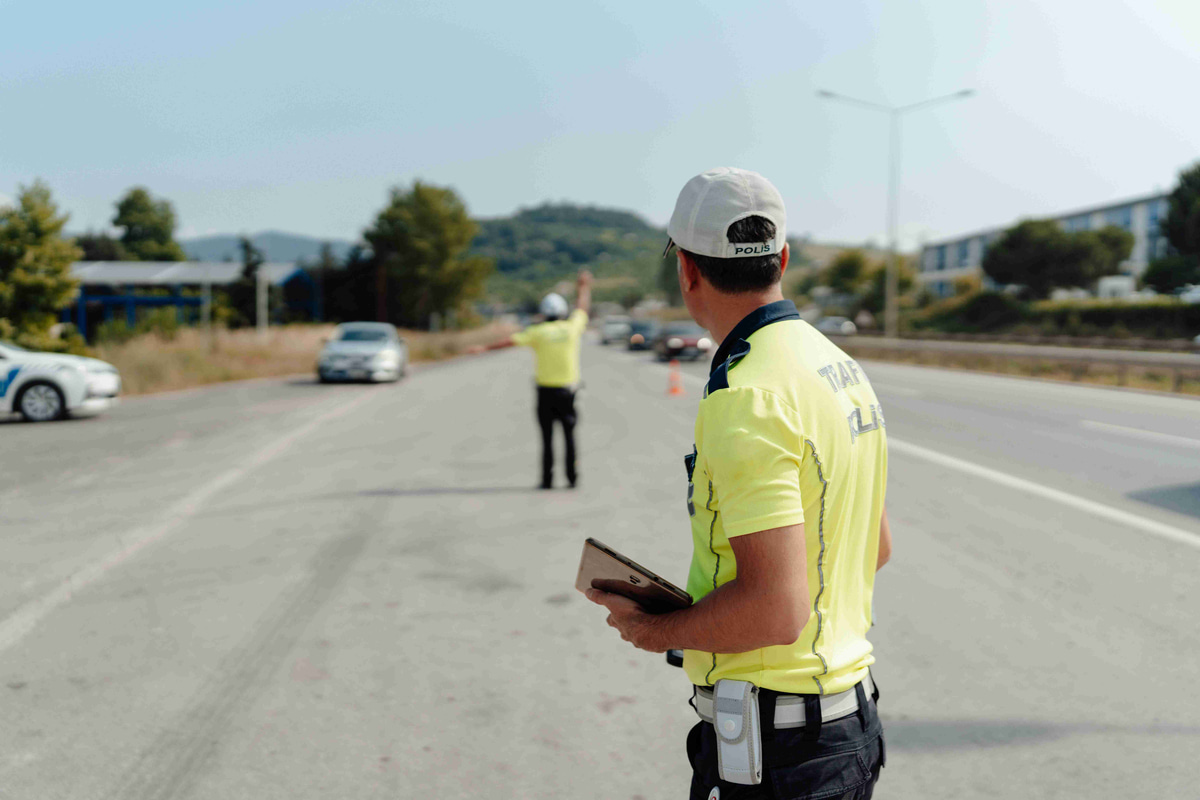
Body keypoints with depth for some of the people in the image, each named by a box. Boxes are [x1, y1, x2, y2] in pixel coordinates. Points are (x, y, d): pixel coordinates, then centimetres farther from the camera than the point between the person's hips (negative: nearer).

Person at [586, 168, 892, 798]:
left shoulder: (746, 397, -23)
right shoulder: (841, 368, 6)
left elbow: (776, 609, -27)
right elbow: (875, 547, 16)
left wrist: (658, 631, -9)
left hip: (773, 746, -9)